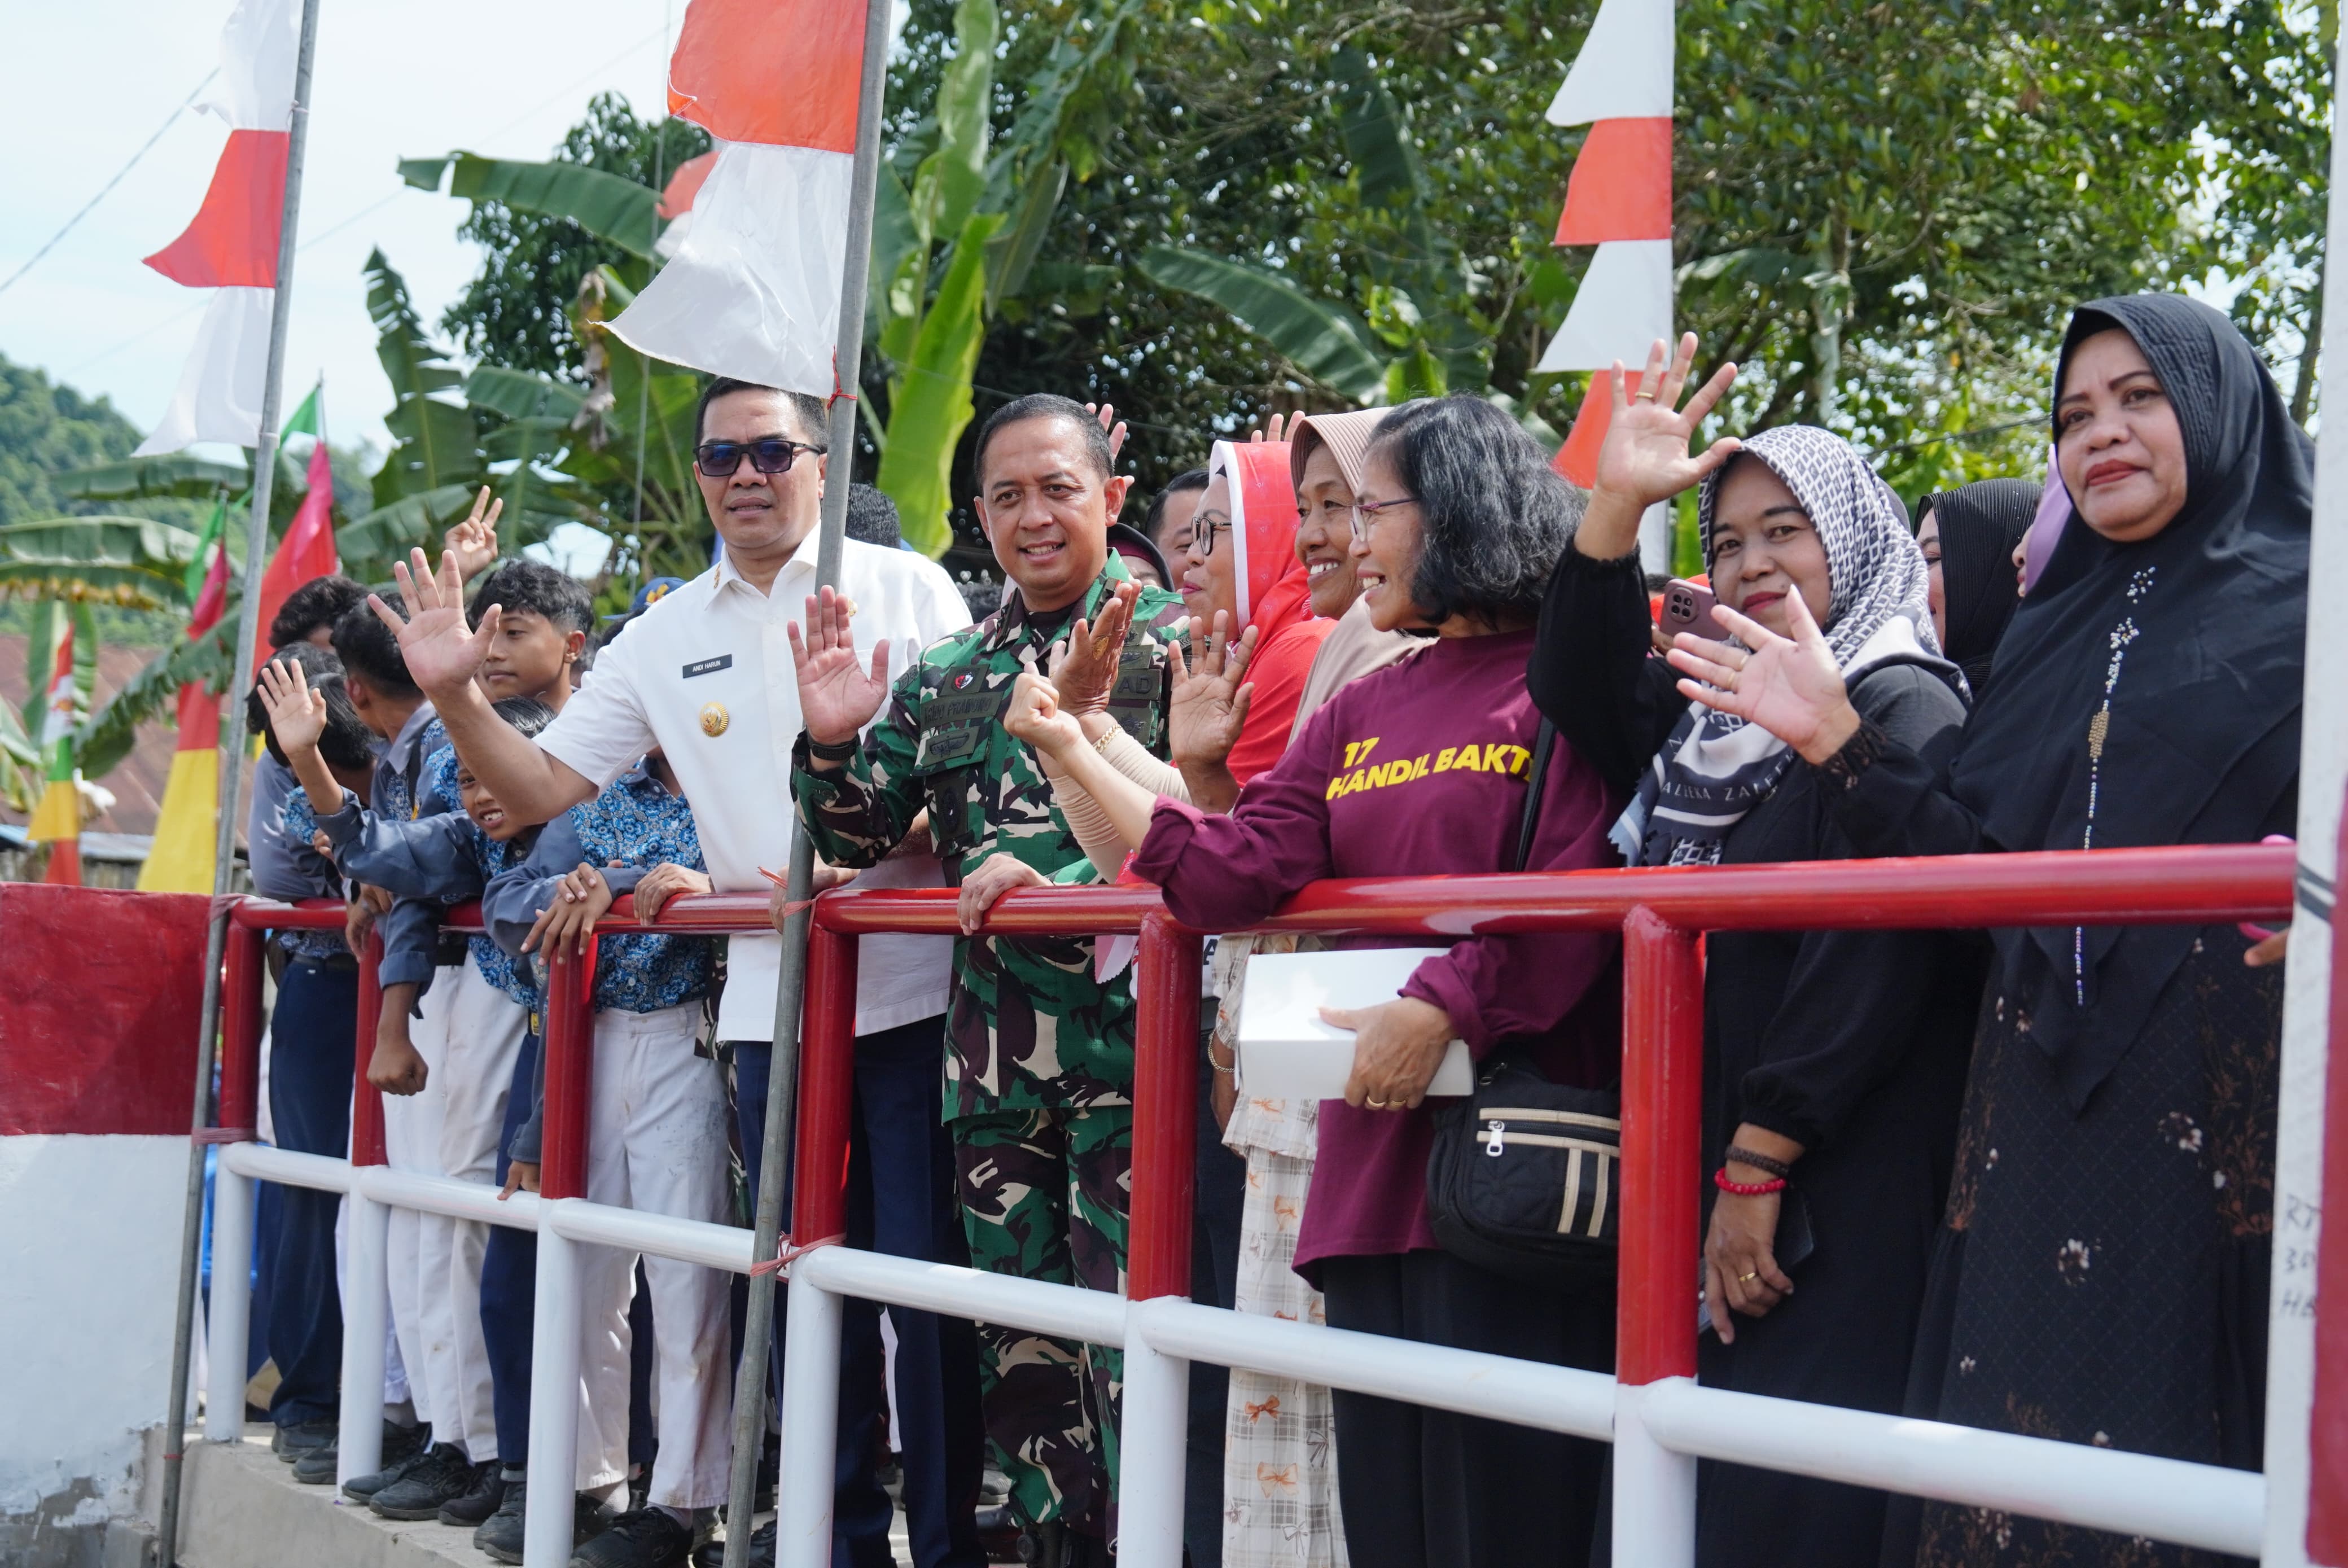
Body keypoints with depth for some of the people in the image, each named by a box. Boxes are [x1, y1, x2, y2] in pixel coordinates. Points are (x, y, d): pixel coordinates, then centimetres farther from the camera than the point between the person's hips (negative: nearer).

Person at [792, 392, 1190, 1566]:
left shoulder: (1169, 639, -1)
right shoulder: (947, 673, 16)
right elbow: (860, 834, 17)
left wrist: (1060, 888, -22)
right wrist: (833, 745, -2)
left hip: (1127, 1035, -6)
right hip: (995, 1050, 6)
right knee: (1017, 1341, 12)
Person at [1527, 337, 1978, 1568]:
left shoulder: (1902, 709, -8)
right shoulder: (1721, 713, 17)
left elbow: (1873, 958, -16)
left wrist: (1758, 1164, -17)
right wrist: (1616, 505, -1)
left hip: (1841, 1197, -7)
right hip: (1714, 1186, 7)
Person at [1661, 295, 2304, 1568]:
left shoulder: (2305, 602, 3)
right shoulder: (2053, 634, 21)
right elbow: (1979, 863, 14)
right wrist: (1838, 742, 6)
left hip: (2242, 1101, -5)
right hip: (2050, 1110, 5)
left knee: (2187, 1446, -5)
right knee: (2032, 1435, 3)